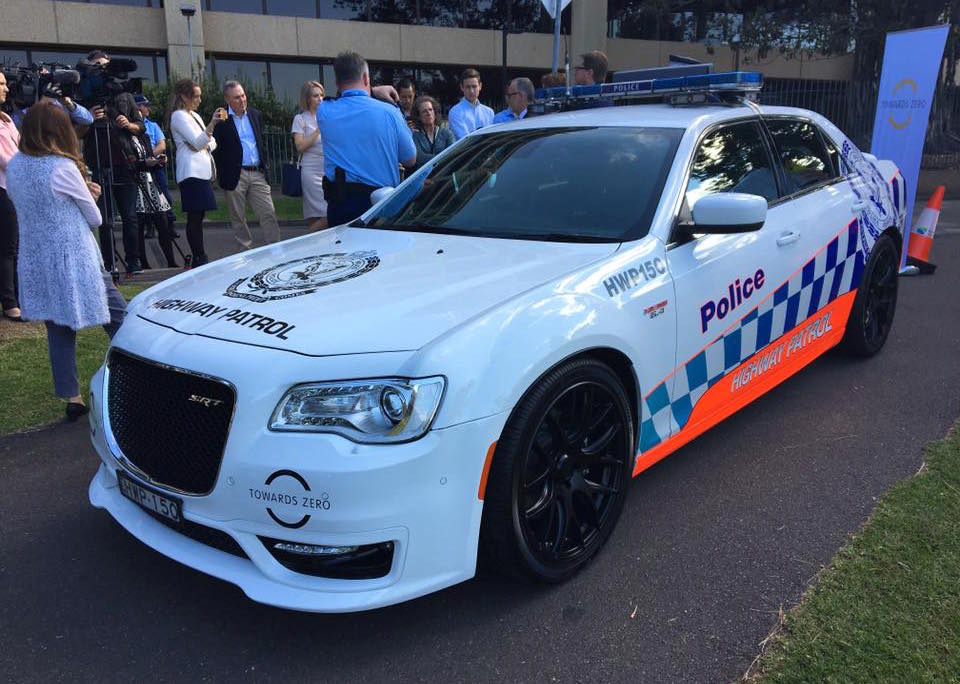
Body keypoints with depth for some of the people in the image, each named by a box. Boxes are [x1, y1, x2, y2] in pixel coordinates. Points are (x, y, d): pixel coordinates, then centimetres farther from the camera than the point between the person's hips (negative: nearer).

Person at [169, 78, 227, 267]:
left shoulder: (194, 115, 23)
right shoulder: (179, 116, -4)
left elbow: (211, 141, 23)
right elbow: (198, 142, -15)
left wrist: (205, 145, 0)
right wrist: (212, 123, -27)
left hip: (202, 171, 9)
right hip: (191, 172, -9)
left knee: (198, 216, 8)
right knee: (194, 216, -10)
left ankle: (200, 259, 11)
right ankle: (200, 259, -10)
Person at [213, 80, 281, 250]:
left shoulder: (255, 115, 10)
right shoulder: (221, 120, -4)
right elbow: (215, 150, -3)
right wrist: (221, 176, -6)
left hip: (257, 173, 4)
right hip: (235, 176, -3)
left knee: (269, 214, -1)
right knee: (238, 218, 6)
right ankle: (247, 251, 15)